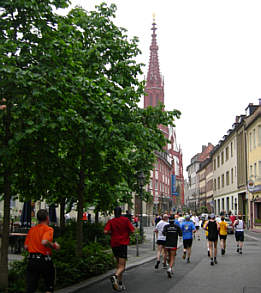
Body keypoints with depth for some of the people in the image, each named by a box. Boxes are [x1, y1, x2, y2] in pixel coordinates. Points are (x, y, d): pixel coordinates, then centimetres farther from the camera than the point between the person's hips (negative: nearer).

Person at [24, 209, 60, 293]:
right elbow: (44, 242, -25)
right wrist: (54, 246, -9)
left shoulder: (31, 229, 11)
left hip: (31, 260, 5)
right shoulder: (48, 229, -7)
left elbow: (26, 247, 11)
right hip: (44, 261, -4)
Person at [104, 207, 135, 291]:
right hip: (123, 244, -3)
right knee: (122, 266, -6)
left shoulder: (111, 221, 3)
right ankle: (115, 276, -35)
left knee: (119, 264, 18)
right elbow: (132, 231, -5)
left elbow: (106, 231, -11)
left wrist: (112, 232, 8)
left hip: (114, 244, 3)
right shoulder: (126, 220, 0)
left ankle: (120, 284, 18)